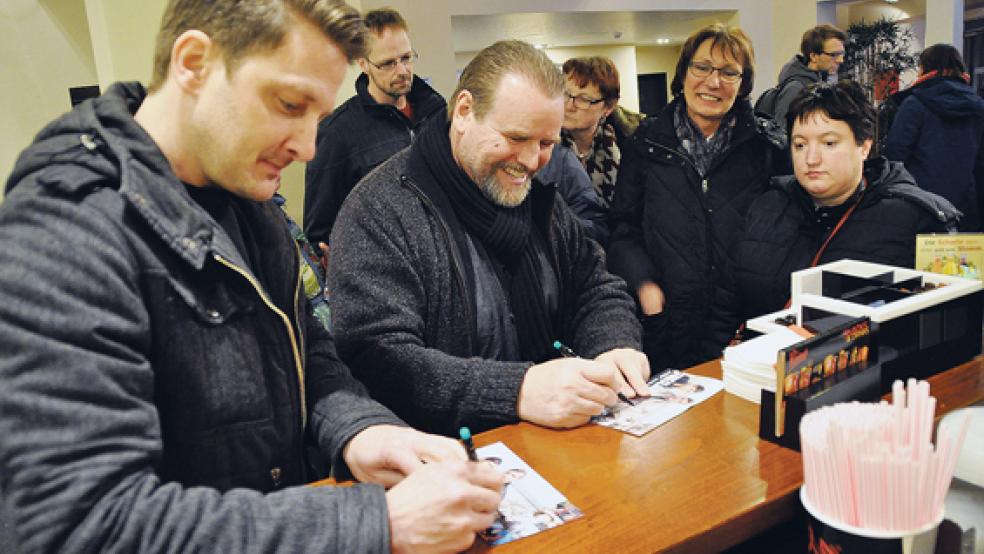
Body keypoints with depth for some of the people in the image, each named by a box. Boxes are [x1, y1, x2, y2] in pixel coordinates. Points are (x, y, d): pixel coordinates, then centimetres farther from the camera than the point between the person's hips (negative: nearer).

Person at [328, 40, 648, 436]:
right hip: (446, 455, -6)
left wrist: (614, 346, -10)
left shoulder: (539, 198, 10)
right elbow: (372, 359, -24)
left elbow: (595, 286, 13)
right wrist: (519, 391, -32)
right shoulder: (382, 209, -14)